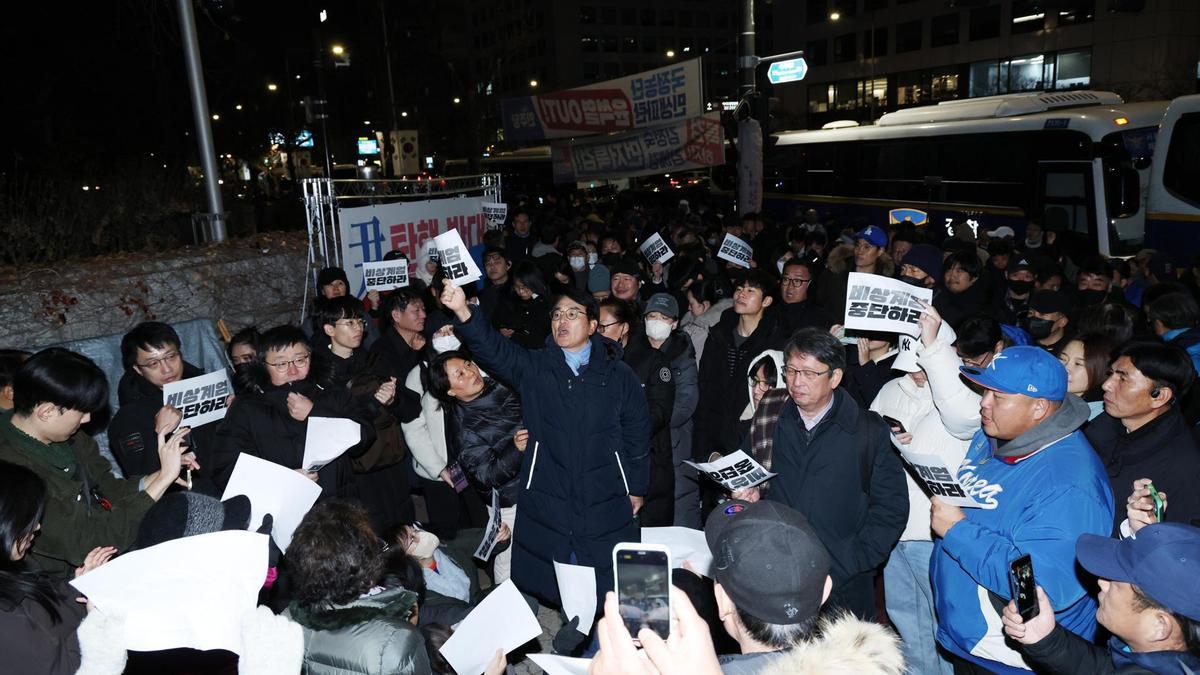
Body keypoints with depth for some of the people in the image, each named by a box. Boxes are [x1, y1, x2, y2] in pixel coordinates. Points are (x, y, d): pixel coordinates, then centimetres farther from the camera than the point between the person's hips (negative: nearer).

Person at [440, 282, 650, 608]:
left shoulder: (619, 376, 4)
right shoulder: (533, 369, 4)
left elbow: (637, 435, 8)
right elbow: (494, 349, -14)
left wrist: (637, 489, 8)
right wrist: (462, 311, -30)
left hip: (607, 506, 0)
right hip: (546, 504, 0)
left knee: (608, 590, 7)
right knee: (544, 587, 7)